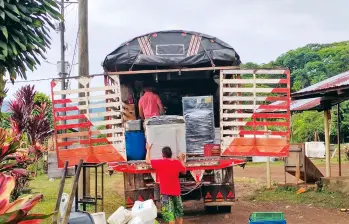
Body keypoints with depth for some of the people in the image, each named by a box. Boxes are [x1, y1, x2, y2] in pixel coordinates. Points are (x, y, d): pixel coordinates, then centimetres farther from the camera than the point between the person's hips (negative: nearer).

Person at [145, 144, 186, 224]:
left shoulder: (160, 162, -11)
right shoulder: (177, 163, -1)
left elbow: (147, 161, 2)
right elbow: (184, 171, 17)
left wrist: (148, 149, 16)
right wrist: (182, 160, 31)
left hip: (166, 193, -4)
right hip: (176, 192, 4)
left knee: (170, 215, -5)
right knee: (179, 213, 16)